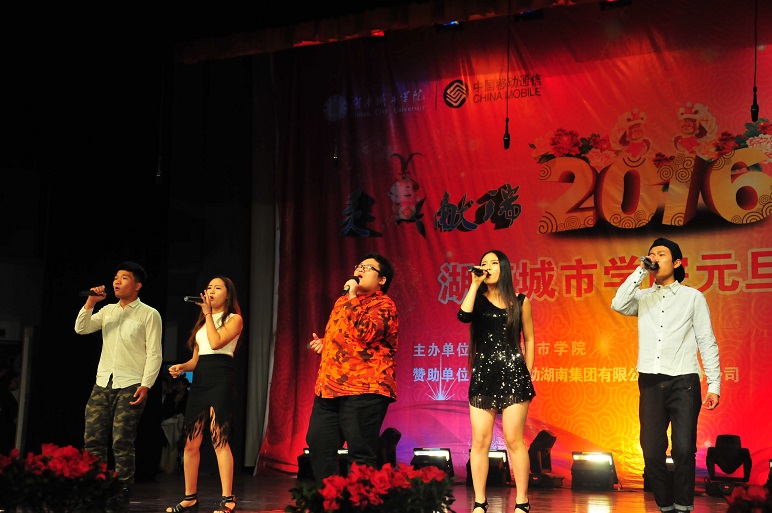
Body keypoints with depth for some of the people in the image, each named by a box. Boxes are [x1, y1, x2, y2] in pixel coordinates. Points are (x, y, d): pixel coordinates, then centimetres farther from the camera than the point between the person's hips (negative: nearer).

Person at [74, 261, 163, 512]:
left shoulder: (149, 314, 0)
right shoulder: (107, 311, 17)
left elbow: (154, 354, -5)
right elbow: (81, 329, 6)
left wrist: (146, 385, -14)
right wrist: (90, 302, -4)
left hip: (130, 386, -5)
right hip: (102, 383, 5)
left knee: (122, 443, -7)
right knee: (92, 439, 0)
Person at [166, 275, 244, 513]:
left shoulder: (234, 319, 3)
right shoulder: (202, 322, 23)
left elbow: (216, 343, -14)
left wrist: (208, 314, -6)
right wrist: (182, 367, 1)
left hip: (221, 377, -7)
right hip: (200, 379, 7)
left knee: (219, 439, -13)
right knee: (191, 442, 3)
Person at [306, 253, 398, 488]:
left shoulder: (383, 304, -2)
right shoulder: (342, 301, 23)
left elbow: (366, 333, -21)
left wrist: (353, 298, -13)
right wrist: (323, 344, 15)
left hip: (364, 389, -8)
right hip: (329, 387, 8)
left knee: (361, 452, -7)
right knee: (318, 443, 6)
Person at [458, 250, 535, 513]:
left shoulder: (520, 302, 7)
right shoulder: (478, 300, 9)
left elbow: (529, 339, 8)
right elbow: (463, 316, -14)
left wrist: (528, 374, 3)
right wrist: (475, 283, -8)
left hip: (513, 374, -2)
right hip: (483, 375, 2)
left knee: (514, 440, -3)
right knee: (480, 441, -1)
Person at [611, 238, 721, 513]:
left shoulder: (692, 296, 9)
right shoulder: (643, 297, 15)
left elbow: (707, 343, 6)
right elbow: (618, 304, -7)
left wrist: (714, 385, -2)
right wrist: (640, 270, -4)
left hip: (683, 382, -2)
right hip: (650, 382, 2)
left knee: (683, 450, -10)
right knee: (652, 452, 0)